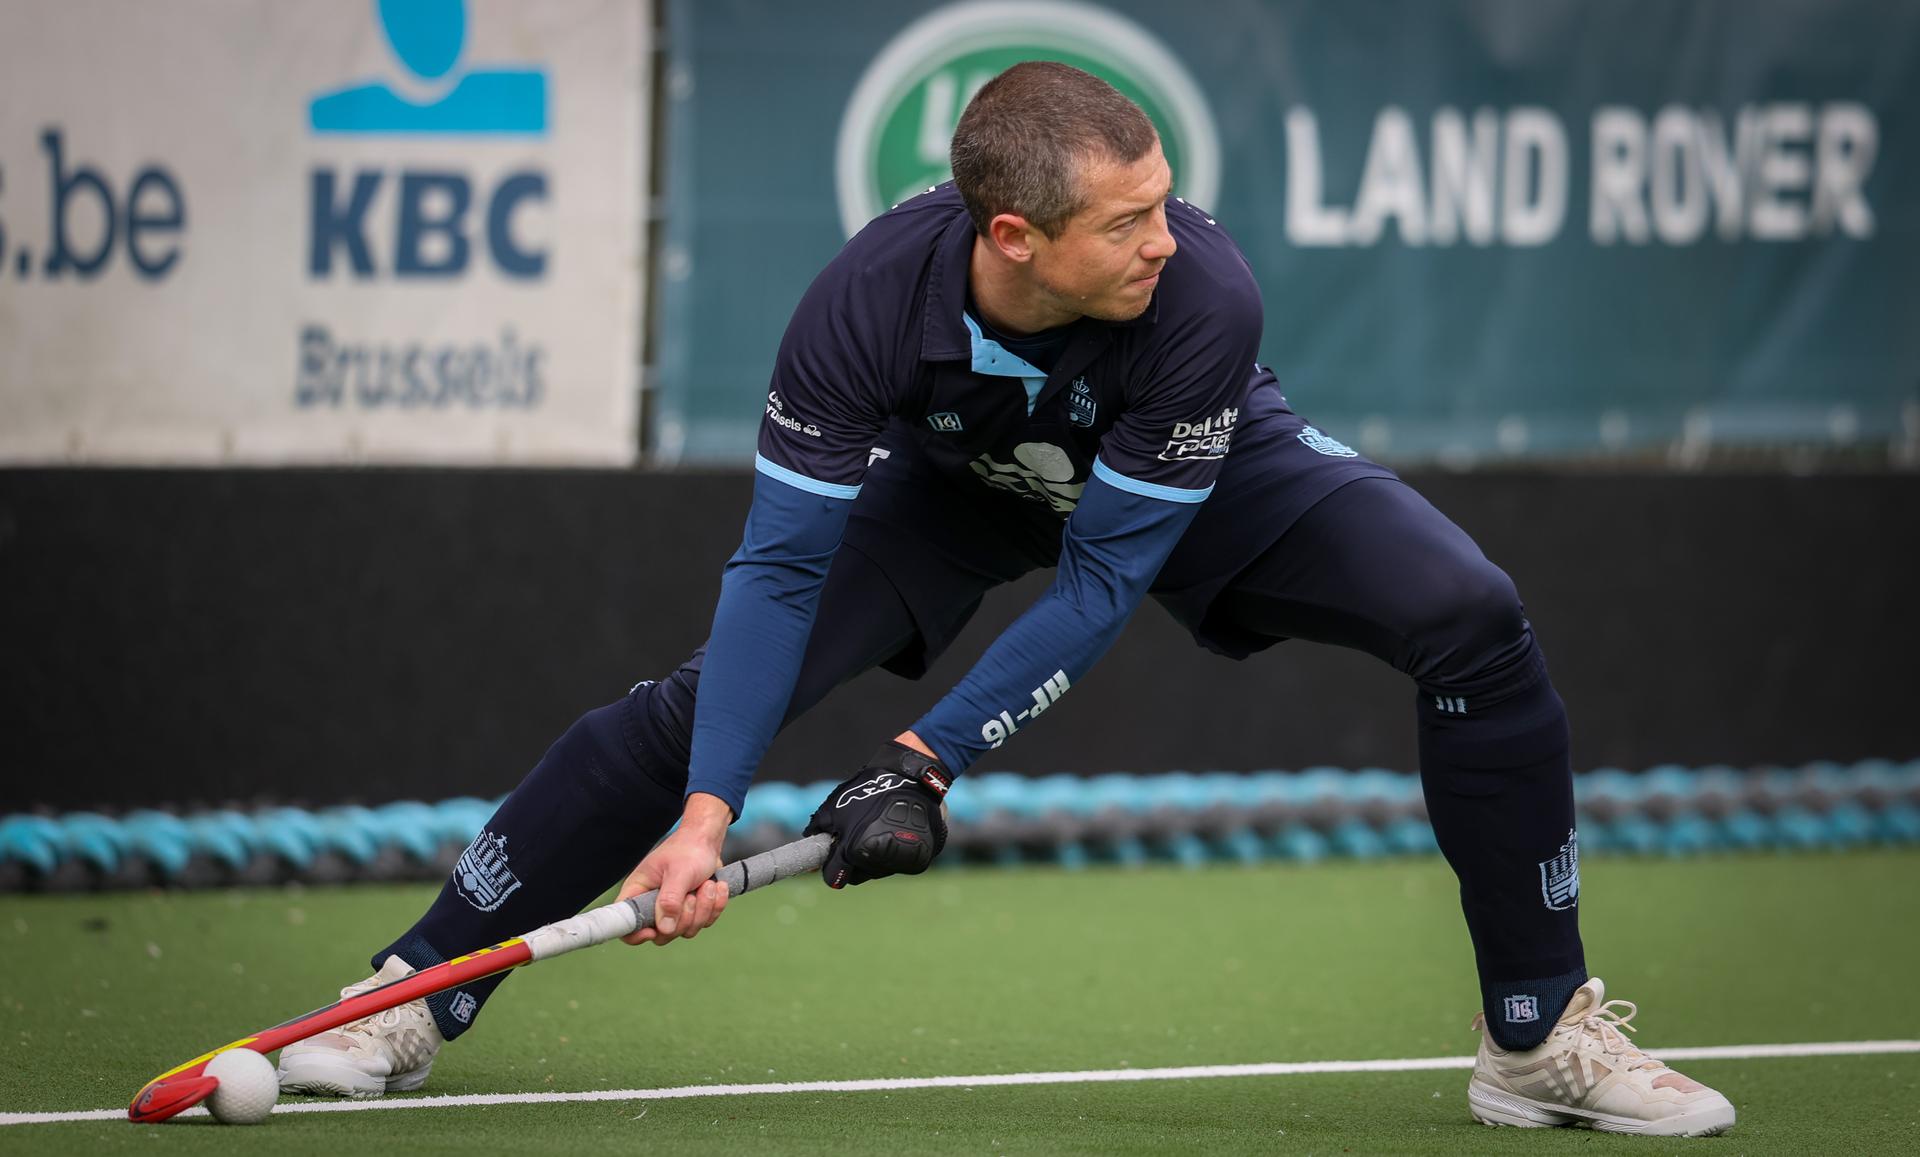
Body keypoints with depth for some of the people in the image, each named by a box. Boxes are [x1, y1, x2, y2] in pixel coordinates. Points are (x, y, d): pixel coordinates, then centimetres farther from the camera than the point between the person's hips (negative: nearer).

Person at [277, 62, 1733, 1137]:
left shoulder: (1205, 295, -40)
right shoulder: (870, 301, -37)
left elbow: (1104, 578, -31)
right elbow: (782, 567, -29)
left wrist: (933, 756, -36)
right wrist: (709, 812, -37)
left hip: (1192, 469, 0)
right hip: (959, 471, 0)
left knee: (1475, 627, -20)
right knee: (698, 701, -13)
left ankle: (1543, 1039, -7)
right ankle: (410, 1003, 0)